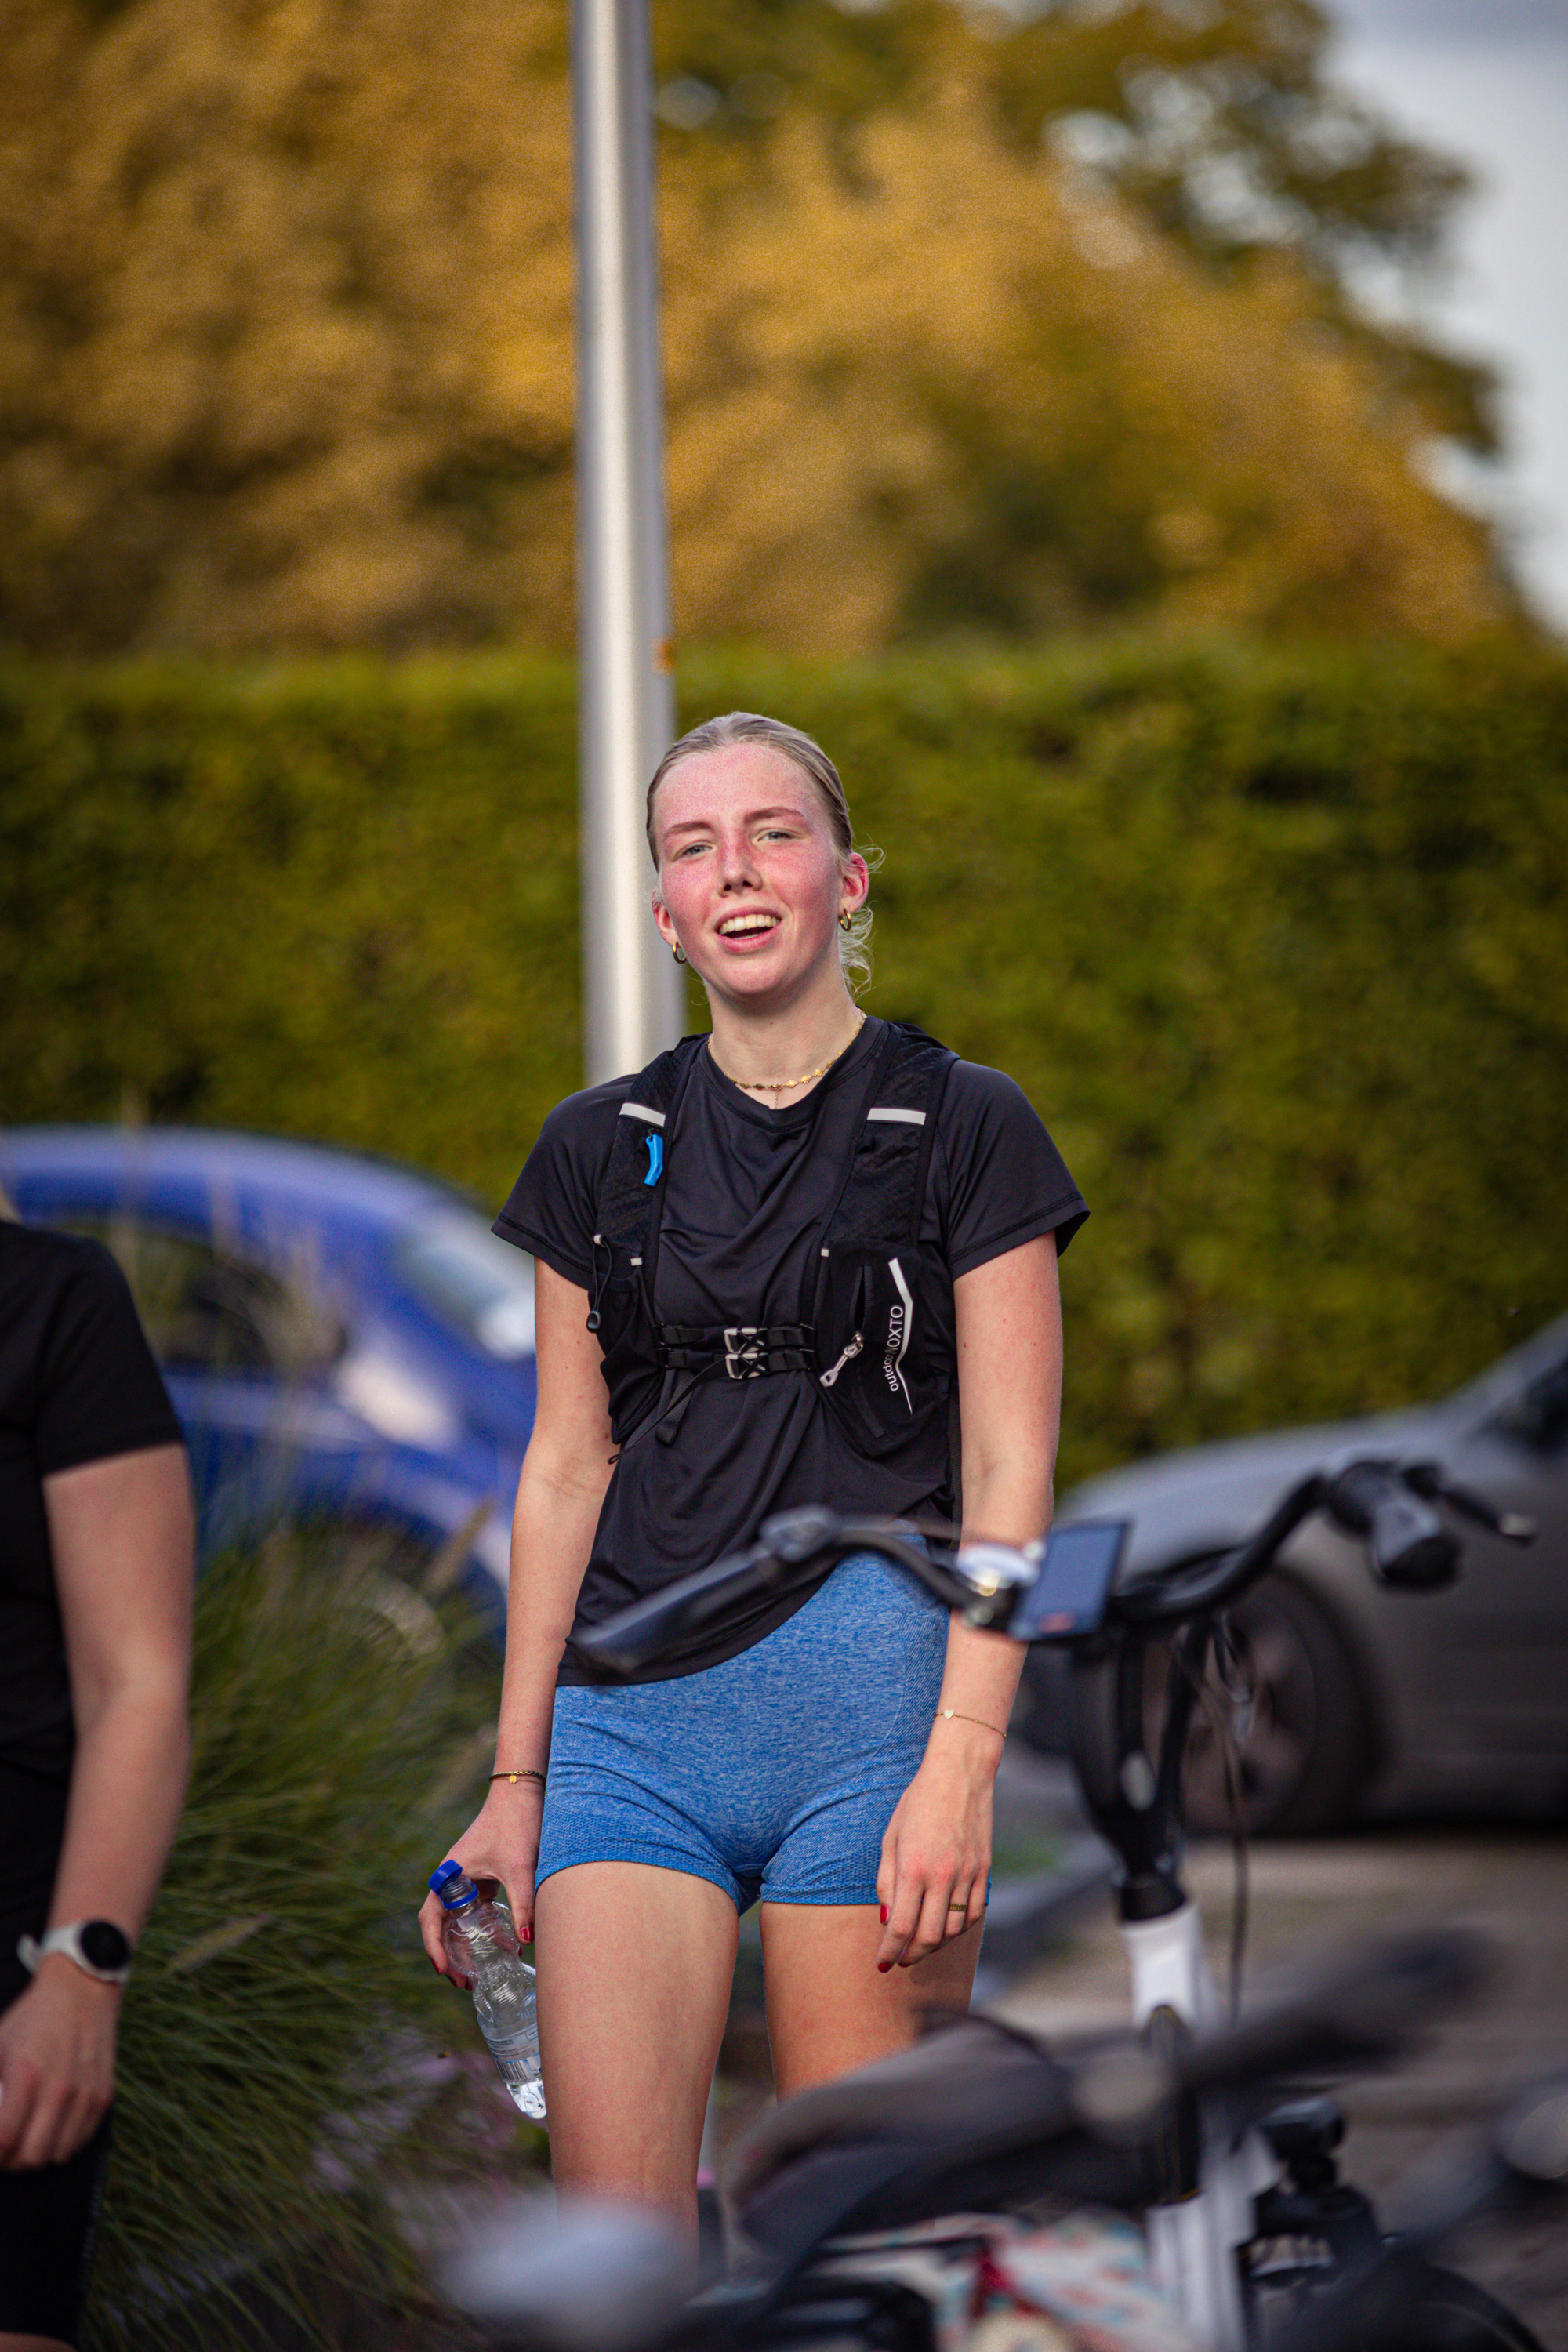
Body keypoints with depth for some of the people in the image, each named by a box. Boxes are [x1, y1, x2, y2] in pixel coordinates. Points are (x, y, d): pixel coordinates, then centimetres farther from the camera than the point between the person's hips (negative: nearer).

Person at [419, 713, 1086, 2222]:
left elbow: (1010, 1471, -1)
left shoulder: (961, 1126, 3)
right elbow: (564, 1468, 15)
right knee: (610, 2243, -9)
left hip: (874, 1699, -3)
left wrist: (960, 1767, -11)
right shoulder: (596, 1150, 13)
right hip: (630, 1719, 3)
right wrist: (517, 1781, 12)